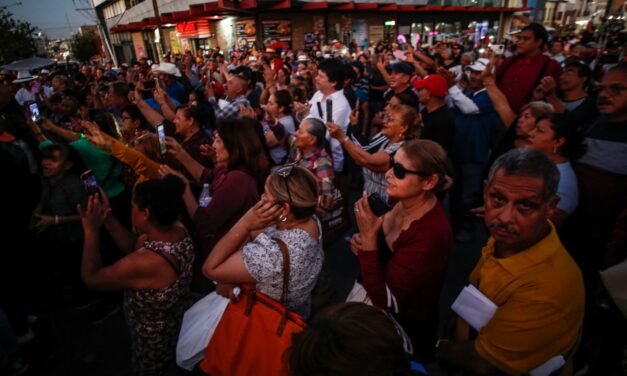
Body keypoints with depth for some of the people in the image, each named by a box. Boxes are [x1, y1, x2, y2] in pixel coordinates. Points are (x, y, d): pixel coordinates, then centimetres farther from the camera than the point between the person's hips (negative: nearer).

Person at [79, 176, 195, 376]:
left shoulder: (145, 263, -41)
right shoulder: (179, 230, -17)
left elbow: (90, 277, -23)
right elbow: (134, 245, -3)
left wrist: (91, 229, -17)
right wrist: (107, 217, -8)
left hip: (152, 345, -5)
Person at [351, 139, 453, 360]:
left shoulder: (431, 235, -33)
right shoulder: (402, 202, -11)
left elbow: (381, 300, -28)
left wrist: (368, 237, -32)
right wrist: (361, 243, -14)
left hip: (403, 331, -6)